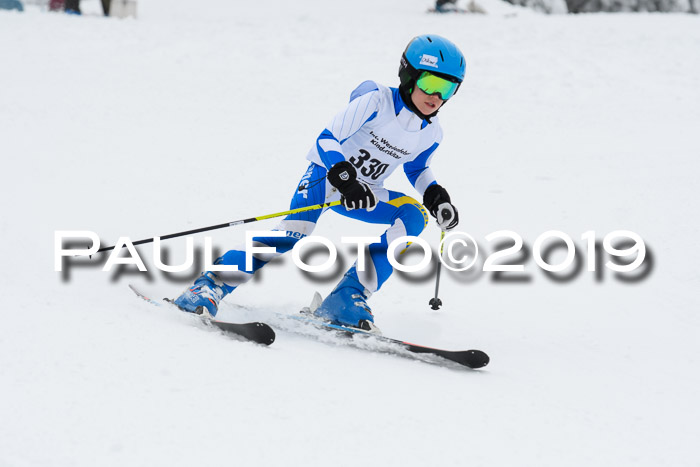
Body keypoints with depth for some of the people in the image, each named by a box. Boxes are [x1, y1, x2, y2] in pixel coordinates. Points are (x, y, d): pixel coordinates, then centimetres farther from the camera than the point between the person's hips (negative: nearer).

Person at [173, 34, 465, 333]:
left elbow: (417, 169, 20)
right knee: (293, 233, -31)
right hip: (327, 174, -6)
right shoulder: (376, 101, -19)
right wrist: (346, 179, -38)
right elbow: (326, 140, -22)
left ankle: (348, 297, -23)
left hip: (362, 192, 6)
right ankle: (211, 285, -28)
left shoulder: (431, 133, -2)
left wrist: (437, 197, 1)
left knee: (414, 215, -19)